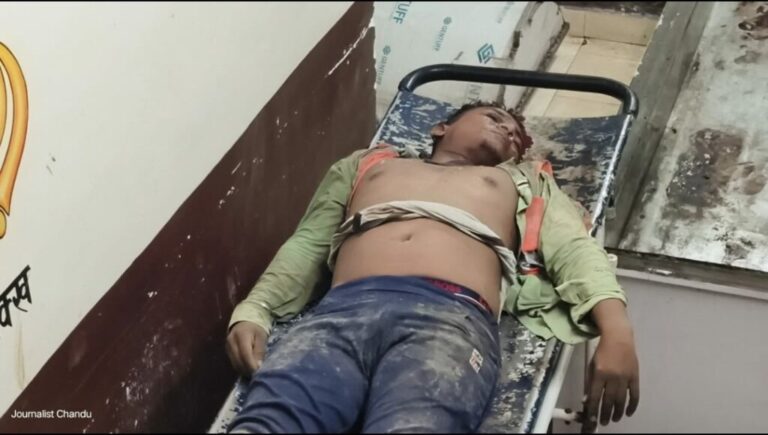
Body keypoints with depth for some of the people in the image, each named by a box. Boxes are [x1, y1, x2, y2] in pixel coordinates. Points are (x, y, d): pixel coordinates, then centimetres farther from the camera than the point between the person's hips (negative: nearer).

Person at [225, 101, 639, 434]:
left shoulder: (522, 181, 37)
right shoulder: (367, 162, 39)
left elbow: (572, 248, 19)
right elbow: (308, 244, 29)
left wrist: (614, 326, -2)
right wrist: (252, 311, 9)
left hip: (454, 316, -1)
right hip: (344, 308, 2)